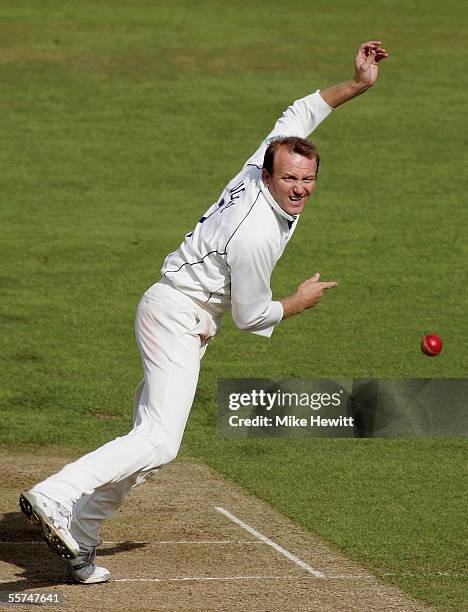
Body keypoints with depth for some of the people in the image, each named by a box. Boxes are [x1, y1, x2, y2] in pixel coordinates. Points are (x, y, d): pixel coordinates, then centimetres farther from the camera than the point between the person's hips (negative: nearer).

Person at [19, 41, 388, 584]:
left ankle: (77, 539, 6)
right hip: (178, 318, -10)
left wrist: (356, 84, 10)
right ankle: (53, 498, -31)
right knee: (160, 443, -23)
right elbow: (251, 317, -14)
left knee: (150, 436, 8)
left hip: (174, 312, 10)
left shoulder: (262, 164, -1)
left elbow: (297, 115, 18)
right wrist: (302, 301, 4)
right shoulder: (257, 235, -25)